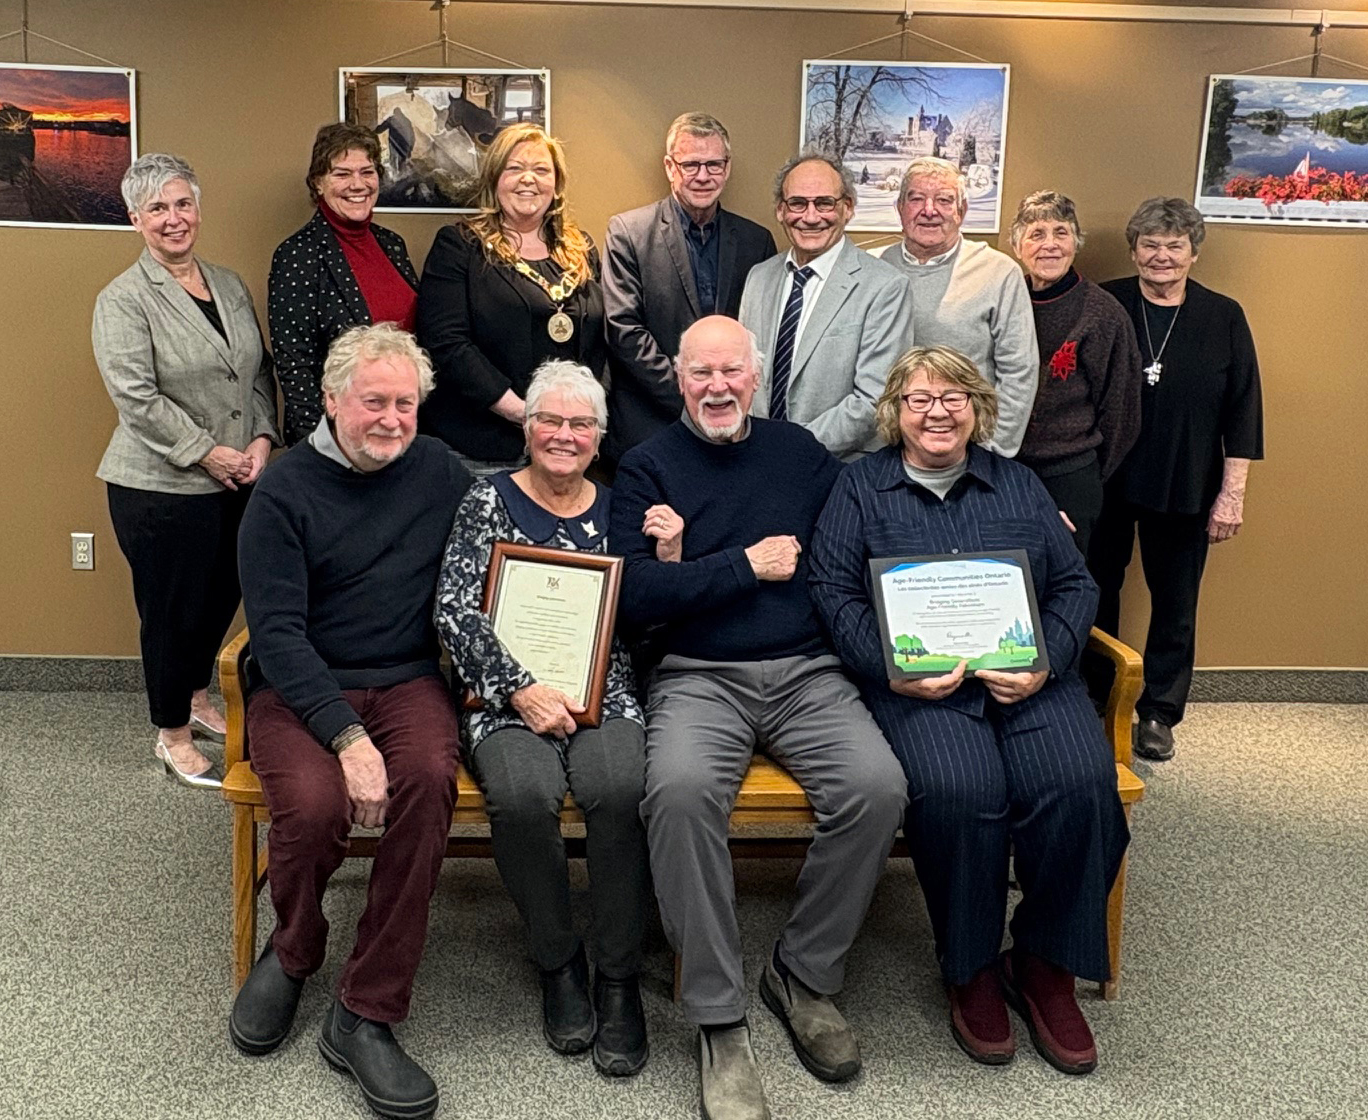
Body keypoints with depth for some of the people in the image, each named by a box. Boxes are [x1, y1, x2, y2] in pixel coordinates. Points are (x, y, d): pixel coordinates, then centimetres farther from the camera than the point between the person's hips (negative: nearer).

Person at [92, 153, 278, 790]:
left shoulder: (230, 286, 10)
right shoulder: (123, 301, -9)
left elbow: (260, 371, 12)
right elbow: (137, 398, -17)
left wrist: (262, 439, -3)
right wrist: (209, 453, -16)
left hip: (237, 481, 6)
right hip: (162, 489, -6)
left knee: (222, 599, 17)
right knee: (173, 612, 5)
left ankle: (196, 699, 41)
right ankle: (172, 736, 23)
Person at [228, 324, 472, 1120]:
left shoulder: (439, 471, 8)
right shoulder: (285, 490, -3)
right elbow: (277, 632, -10)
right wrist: (347, 736, -22)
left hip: (408, 681, 2)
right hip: (302, 688, -2)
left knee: (429, 782, -31)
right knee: (314, 805, -32)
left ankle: (366, 1017, -17)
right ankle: (294, 952, 5)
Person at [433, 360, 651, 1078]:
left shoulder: (617, 510, 15)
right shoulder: (488, 501, 8)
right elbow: (454, 610, -4)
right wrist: (520, 690, -15)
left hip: (602, 691, 2)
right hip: (508, 692, -1)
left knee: (619, 786, -31)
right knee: (522, 792, -32)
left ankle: (618, 977, -12)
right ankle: (557, 960, -6)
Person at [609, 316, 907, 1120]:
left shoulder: (799, 452, 14)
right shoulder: (649, 466, 7)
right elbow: (635, 597, -6)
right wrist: (746, 564, -6)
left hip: (808, 672, 2)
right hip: (698, 678, -2)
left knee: (878, 787, -25)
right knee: (680, 791, -33)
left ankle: (806, 975, -2)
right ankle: (719, 1019, -17)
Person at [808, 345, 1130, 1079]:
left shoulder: (1019, 486, 20)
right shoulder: (859, 488, 12)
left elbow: (1075, 585, 13)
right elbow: (834, 592, 1)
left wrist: (1047, 662, -6)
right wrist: (893, 670, -14)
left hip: (1029, 679, 3)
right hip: (916, 682, -3)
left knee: (1080, 783, -26)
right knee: (957, 789, -33)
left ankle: (1046, 967, -3)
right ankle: (971, 969, -6)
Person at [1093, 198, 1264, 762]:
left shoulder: (1223, 318, 0)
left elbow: (1242, 412, 1)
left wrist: (1232, 493, -3)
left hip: (1185, 490, 1)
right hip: (1105, 483, 0)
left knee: (1175, 605, 9)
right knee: (1096, 594, 11)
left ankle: (1159, 713, 24)